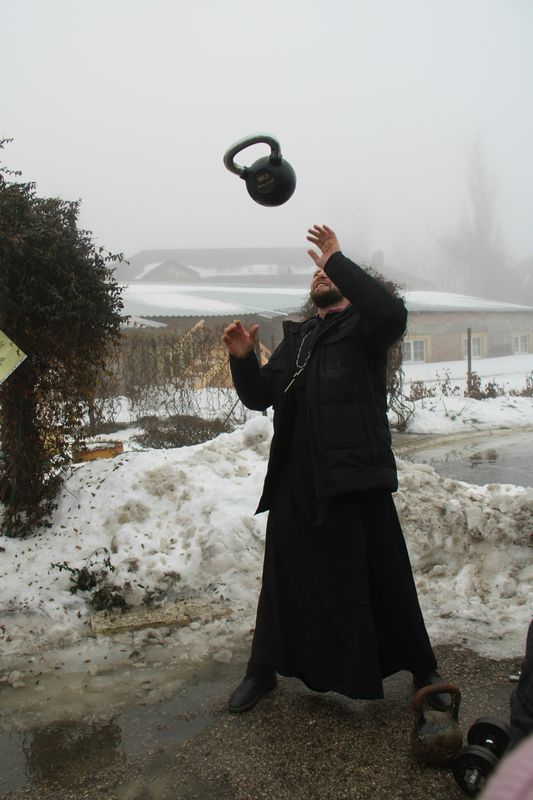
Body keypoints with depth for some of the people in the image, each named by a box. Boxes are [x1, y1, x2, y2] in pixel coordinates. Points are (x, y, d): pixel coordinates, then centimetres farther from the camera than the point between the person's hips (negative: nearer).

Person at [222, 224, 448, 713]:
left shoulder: (363, 329, 3)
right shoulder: (296, 339, 19)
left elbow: (393, 314, -22)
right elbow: (259, 397, 15)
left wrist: (338, 260, -17)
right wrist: (242, 359, -4)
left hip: (357, 477, -5)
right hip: (297, 480, 5)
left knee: (386, 580, 5)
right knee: (286, 577, 13)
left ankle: (423, 671, 26)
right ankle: (264, 670, 29)